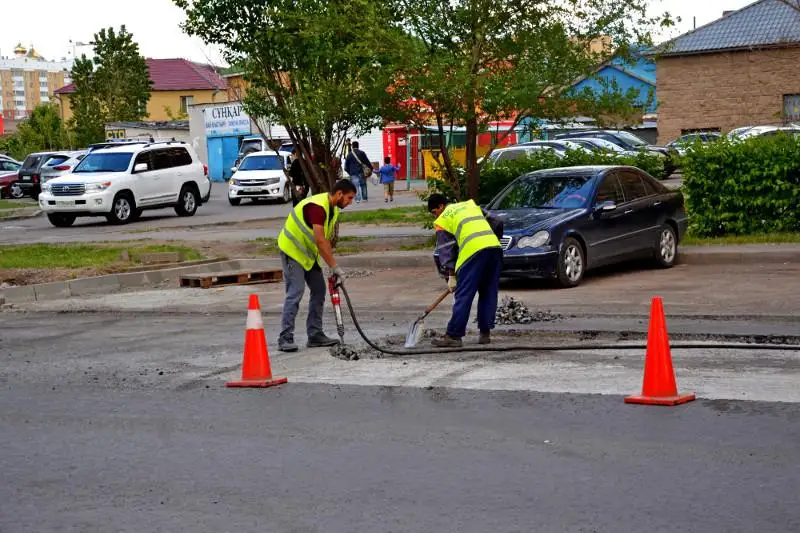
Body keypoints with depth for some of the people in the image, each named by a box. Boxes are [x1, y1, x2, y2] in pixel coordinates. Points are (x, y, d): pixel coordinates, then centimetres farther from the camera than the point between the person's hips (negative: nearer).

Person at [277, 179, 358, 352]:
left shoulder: (333, 209, 5)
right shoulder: (317, 206, -27)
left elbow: (326, 240, 7)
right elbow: (320, 241, -31)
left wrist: (332, 268, 0)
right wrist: (335, 267, -28)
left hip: (308, 253, 10)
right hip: (292, 250, -10)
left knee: (319, 290, 7)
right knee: (295, 293, -15)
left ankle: (315, 335, 13)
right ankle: (285, 338, -13)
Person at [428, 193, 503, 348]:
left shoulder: (442, 221, 13)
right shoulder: (471, 205, 29)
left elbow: (446, 249, 5)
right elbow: (497, 225, 26)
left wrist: (451, 275, 5)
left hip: (474, 252, -6)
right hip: (495, 247, 6)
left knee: (463, 296, -4)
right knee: (488, 293, 13)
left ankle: (453, 335, -4)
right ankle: (485, 333, 15)